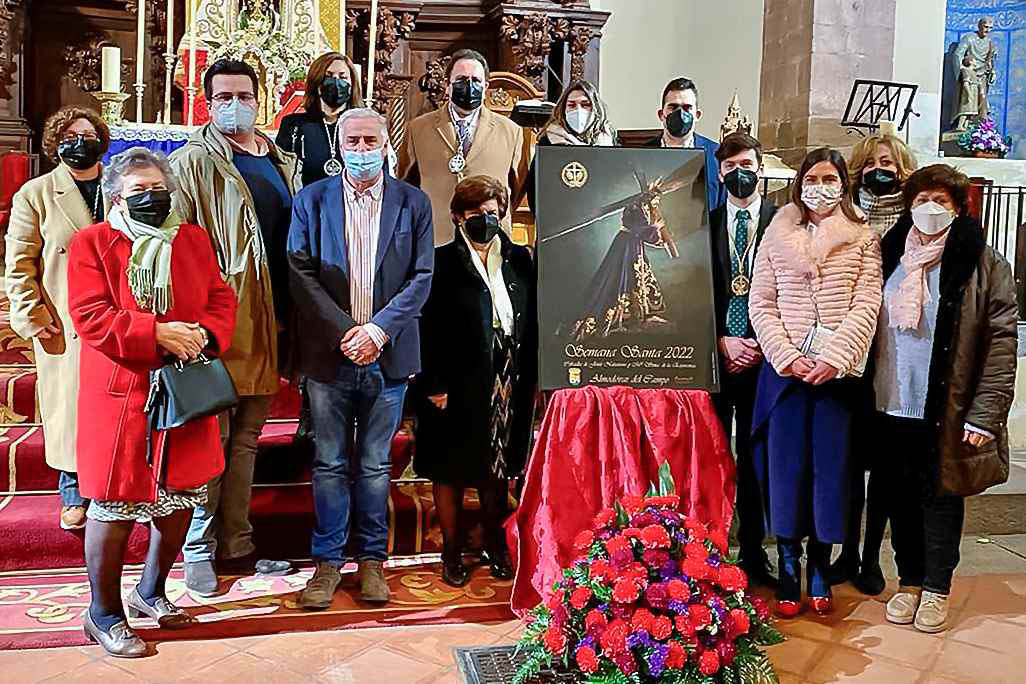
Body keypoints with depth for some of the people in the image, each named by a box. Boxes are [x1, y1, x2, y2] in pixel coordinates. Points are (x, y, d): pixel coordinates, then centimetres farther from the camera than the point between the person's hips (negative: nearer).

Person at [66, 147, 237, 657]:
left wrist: (205, 335, -14)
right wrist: (157, 334, -23)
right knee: (114, 506, 2)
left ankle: (150, 590, 35)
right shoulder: (91, 242, -3)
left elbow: (221, 300, 8)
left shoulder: (193, 239, 11)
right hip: (120, 397, -5)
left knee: (181, 498, 13)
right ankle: (103, 613, 21)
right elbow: (89, 315, -13)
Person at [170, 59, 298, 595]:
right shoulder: (192, 162, -3)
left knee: (246, 439, 13)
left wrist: (291, 316, 13)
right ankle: (199, 549, 14)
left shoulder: (283, 163, 15)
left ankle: (236, 545, 24)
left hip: (268, 324, 6)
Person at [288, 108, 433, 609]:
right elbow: (300, 273, -2)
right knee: (330, 464, 7)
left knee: (375, 465, 10)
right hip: (328, 354, 0)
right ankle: (328, 561, 19)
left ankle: (371, 558, 22)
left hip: (387, 355, 0)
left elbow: (422, 277, -1)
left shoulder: (413, 203, 5)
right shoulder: (311, 200, 5)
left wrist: (379, 329, -13)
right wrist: (343, 332, -11)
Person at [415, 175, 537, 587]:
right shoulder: (442, 263, -5)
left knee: (498, 470, 15)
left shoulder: (519, 260, 7)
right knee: (451, 472, 9)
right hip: (456, 388, -3)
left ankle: (495, 543, 33)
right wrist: (433, 386, -13)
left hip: (508, 387, 4)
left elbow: (533, 323, 8)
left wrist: (532, 380, 3)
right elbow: (428, 330, -8)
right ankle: (452, 550, 25)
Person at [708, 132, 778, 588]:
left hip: (763, 358, -1)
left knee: (755, 457, 6)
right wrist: (722, 342, -5)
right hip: (712, 357, 1)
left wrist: (761, 346, -6)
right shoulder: (703, 224, 6)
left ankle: (753, 554, 17)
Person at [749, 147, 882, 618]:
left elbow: (866, 306, -2)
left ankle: (819, 569, 19)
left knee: (830, 465, 3)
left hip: (838, 372, 0)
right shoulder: (776, 237, 8)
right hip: (784, 370, 1)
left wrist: (833, 358, -14)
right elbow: (760, 304, 3)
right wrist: (786, 356, -9)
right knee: (786, 464, 3)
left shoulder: (863, 239, 6)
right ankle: (788, 571, 16)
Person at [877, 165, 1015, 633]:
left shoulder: (983, 264, -5)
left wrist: (985, 414, -15)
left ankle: (936, 588, 24)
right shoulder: (889, 257, 8)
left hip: (947, 411, -3)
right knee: (901, 497, 12)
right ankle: (909, 581, 29)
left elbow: (1001, 342, -9)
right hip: (892, 404, 4)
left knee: (942, 497, 8)